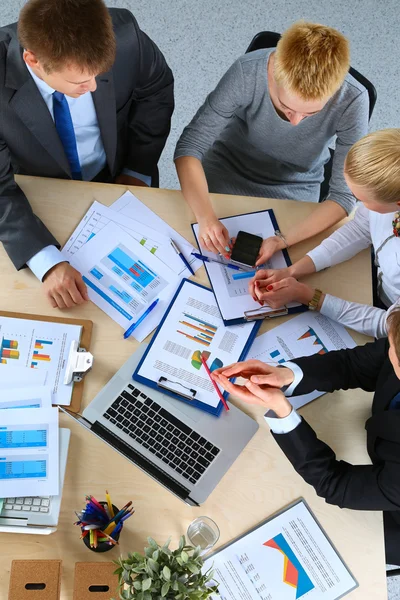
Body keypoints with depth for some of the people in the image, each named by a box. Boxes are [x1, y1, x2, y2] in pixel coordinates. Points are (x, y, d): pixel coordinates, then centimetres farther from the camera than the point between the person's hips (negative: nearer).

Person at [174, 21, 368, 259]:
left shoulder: (352, 101, -28)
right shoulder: (248, 72, -29)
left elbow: (344, 195, -23)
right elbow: (189, 148, -25)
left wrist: (284, 241, -38)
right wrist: (206, 216, -42)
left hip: (293, 194, 0)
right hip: (226, 171, 1)